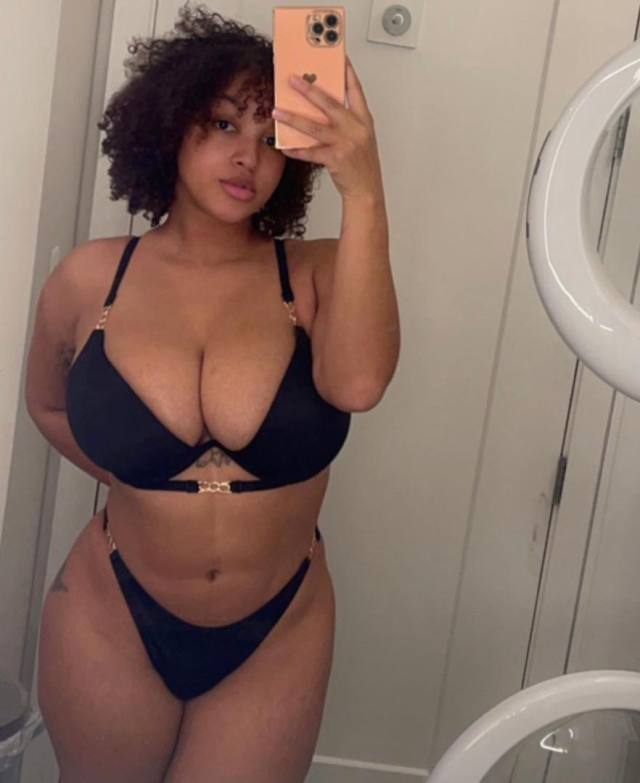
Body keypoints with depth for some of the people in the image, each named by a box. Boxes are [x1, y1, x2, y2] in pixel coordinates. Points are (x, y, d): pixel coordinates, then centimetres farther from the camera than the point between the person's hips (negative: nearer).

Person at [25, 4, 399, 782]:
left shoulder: (318, 276, -12)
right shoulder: (90, 279, -8)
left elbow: (357, 383, -34)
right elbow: (49, 405, 10)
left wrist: (363, 195, -38)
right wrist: (133, 479, 0)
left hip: (276, 635, -1)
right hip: (113, 621, 1)